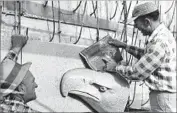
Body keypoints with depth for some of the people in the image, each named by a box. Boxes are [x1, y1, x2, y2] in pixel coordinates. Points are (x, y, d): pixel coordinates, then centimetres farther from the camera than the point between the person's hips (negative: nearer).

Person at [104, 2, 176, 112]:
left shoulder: (159, 43, -24)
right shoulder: (163, 33, 8)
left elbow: (137, 73, -21)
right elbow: (146, 55, 25)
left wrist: (116, 68, -5)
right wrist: (125, 46, 20)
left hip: (164, 96, -10)